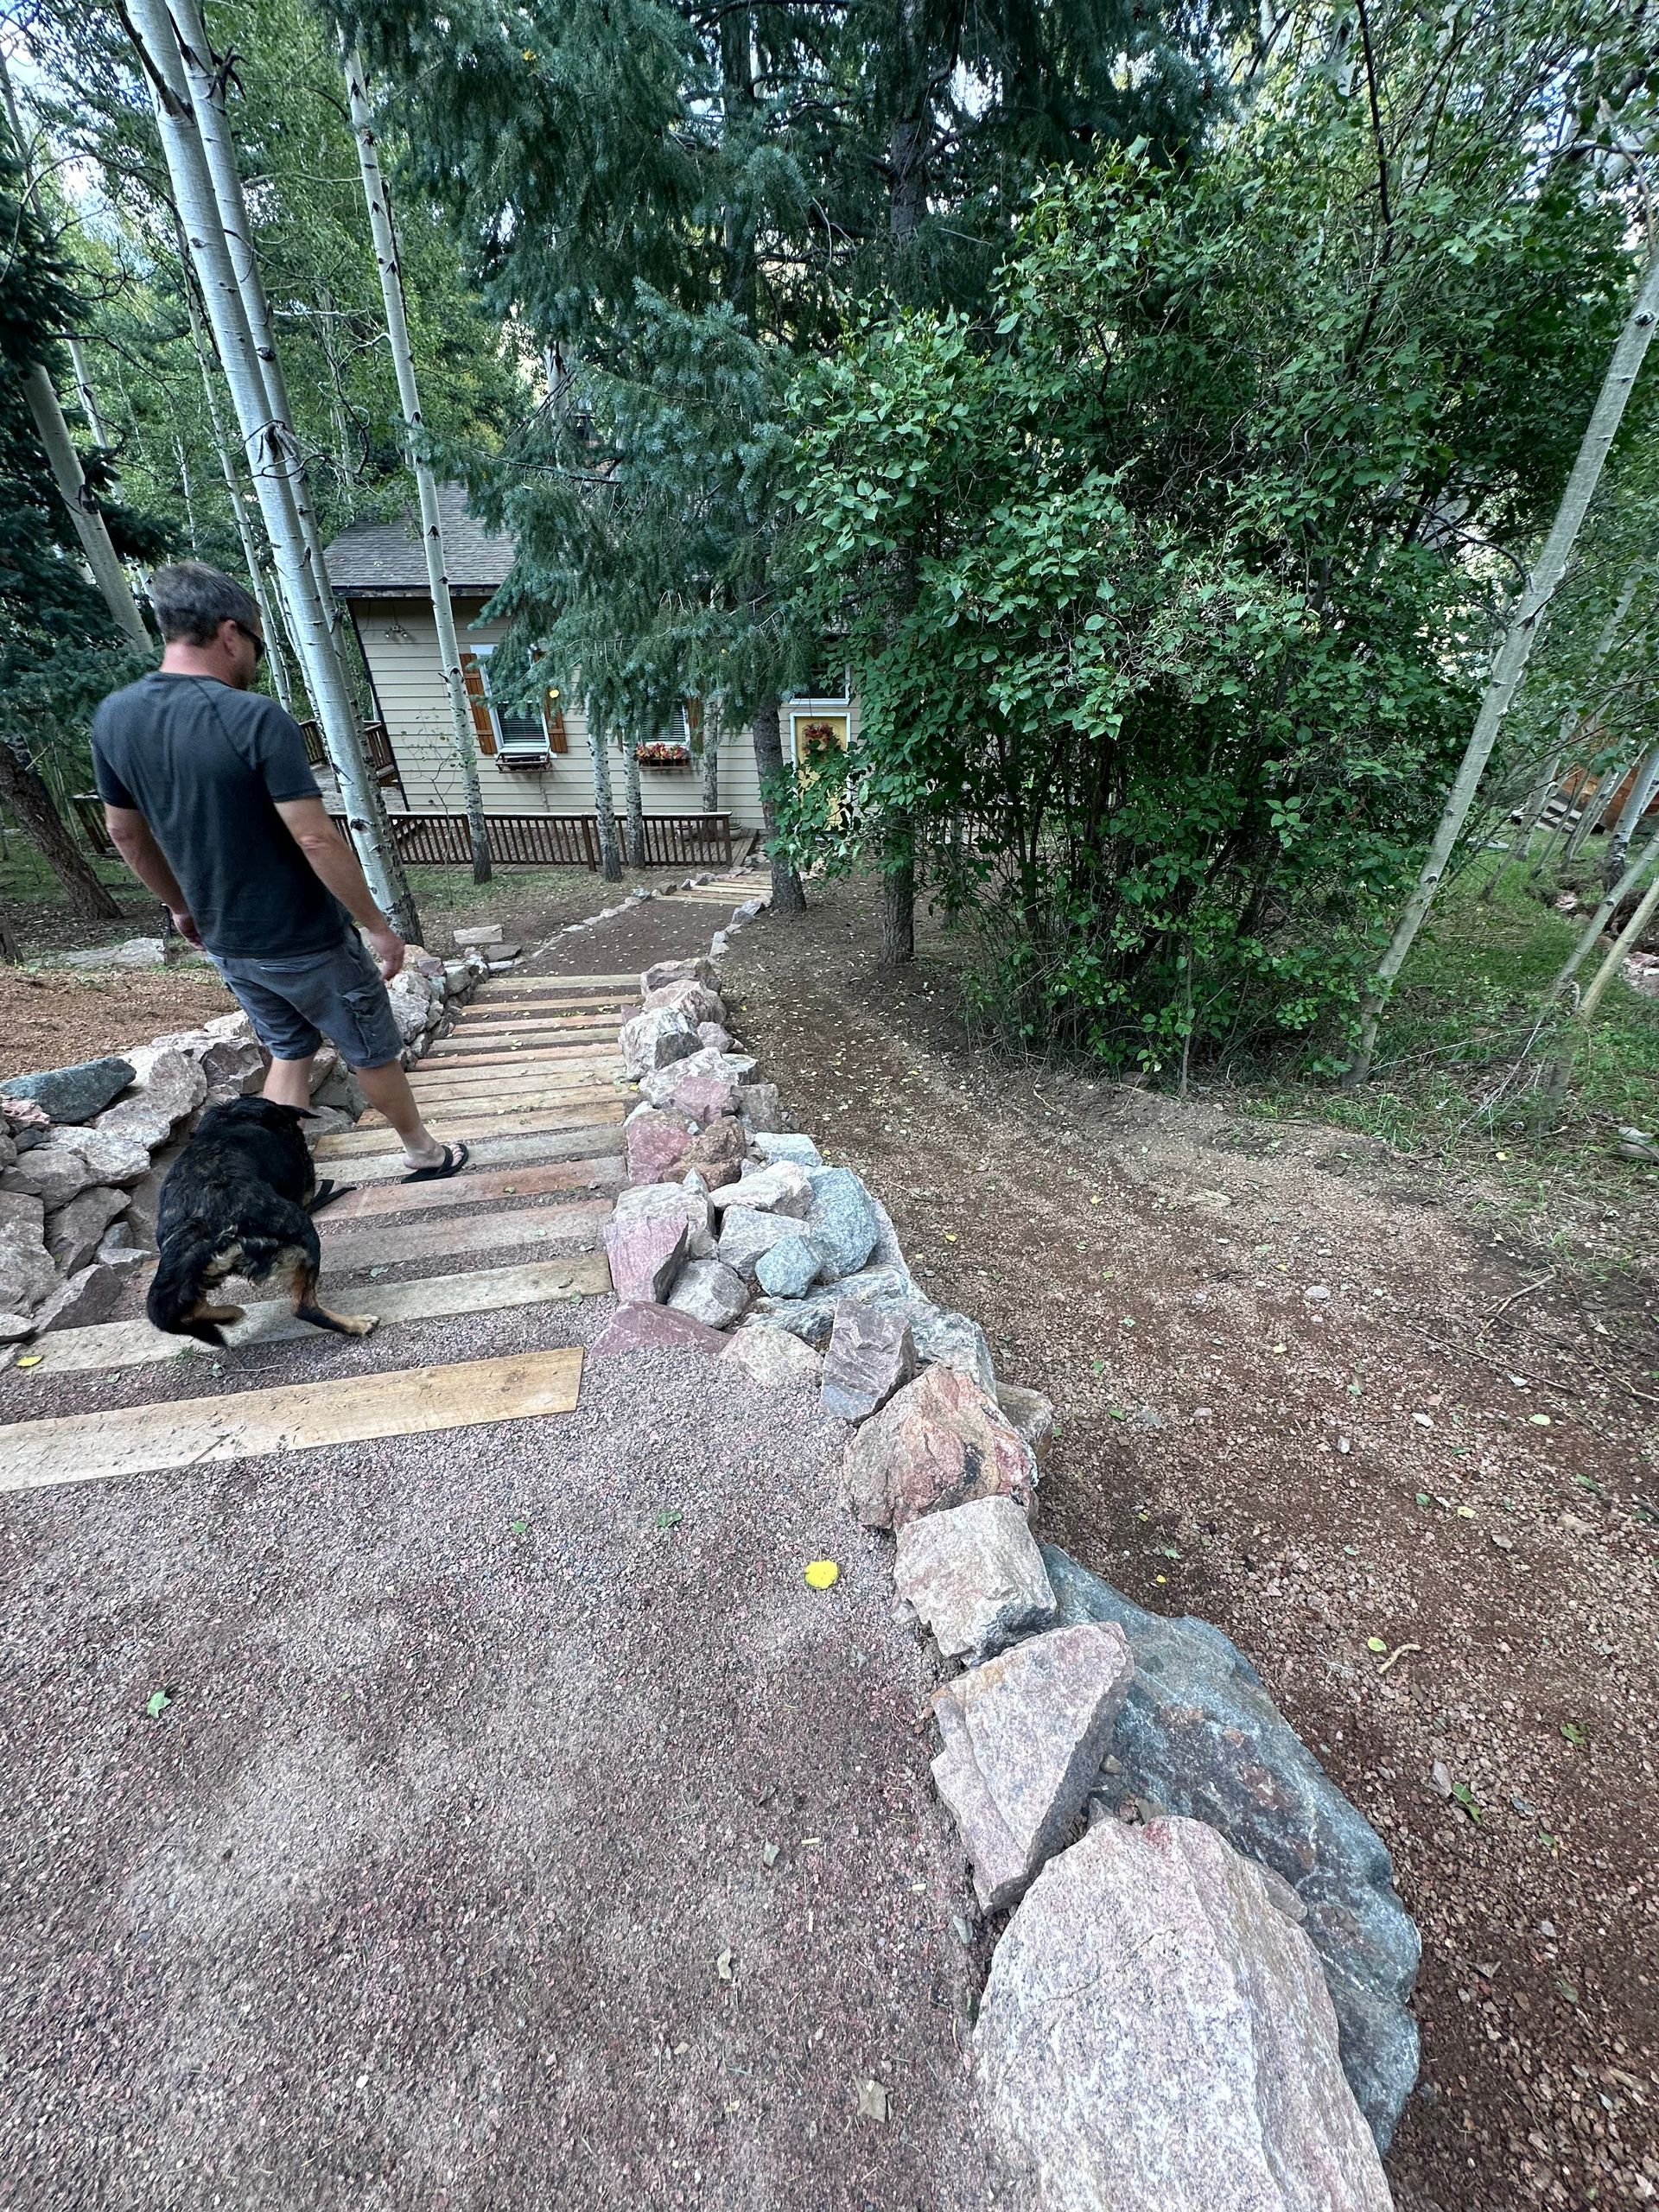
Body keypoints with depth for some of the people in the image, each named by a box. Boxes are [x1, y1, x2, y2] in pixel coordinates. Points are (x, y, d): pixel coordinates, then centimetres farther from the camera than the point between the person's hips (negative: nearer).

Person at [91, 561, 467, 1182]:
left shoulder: (112, 718, 2)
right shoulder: (257, 718, -20)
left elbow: (127, 833, 11)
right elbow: (316, 839, -24)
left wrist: (181, 905, 25)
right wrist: (378, 926, -16)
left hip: (226, 944, 7)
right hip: (306, 944, -6)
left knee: (288, 1051, 23)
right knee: (373, 1055, 12)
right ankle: (425, 1155, 30)